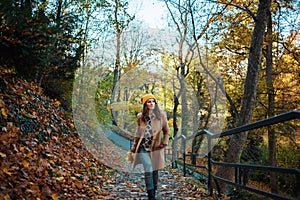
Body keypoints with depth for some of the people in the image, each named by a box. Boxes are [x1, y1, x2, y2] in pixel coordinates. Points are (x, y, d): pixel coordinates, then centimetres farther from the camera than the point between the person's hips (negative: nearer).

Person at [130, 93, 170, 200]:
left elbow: (167, 131, 10)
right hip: (143, 147, 0)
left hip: (155, 147, 1)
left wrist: (164, 143, 0)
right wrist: (134, 146, 16)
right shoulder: (140, 117, 5)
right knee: (148, 169, -13)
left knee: (155, 170, 7)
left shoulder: (161, 115, 2)